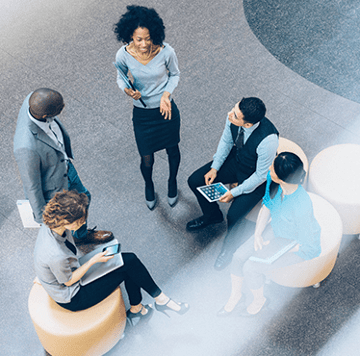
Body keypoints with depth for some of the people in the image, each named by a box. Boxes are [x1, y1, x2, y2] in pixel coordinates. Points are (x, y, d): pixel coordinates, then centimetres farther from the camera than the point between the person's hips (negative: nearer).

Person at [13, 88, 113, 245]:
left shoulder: (34, 99, -27)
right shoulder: (27, 147, -48)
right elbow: (31, 185, -29)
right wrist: (41, 216, -11)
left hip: (64, 166, 8)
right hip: (51, 192, -7)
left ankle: (81, 235, 66)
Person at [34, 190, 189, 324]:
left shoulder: (51, 226, -15)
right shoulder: (56, 255, -40)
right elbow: (68, 281, -21)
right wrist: (93, 261, -17)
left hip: (70, 270, 8)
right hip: (72, 299, -8)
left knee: (129, 259, 1)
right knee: (128, 266, -10)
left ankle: (136, 310, 19)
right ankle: (160, 299, 12)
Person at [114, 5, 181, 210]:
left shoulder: (166, 51, -23)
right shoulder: (123, 55, -21)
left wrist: (166, 94, -20)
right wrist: (126, 90, -23)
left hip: (166, 110, 0)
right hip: (142, 114, 0)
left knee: (172, 150, 22)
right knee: (147, 159, 12)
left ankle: (173, 182, 55)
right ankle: (149, 186, 49)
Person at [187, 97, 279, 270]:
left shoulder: (268, 139, -40)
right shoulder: (233, 117, -24)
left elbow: (261, 175, -26)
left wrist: (234, 192, -20)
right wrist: (215, 167, -6)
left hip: (256, 177, -6)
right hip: (235, 159, 6)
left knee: (234, 216, -21)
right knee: (195, 181, 0)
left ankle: (229, 247, 15)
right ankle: (212, 215, 31)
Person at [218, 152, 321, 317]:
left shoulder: (301, 206, -41)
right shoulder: (272, 178, -22)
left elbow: (308, 244, -26)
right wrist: (258, 233, -11)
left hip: (298, 244, -6)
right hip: (276, 228, 6)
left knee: (250, 268, -12)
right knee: (239, 257, -2)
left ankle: (259, 300, 21)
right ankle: (235, 294, 27)